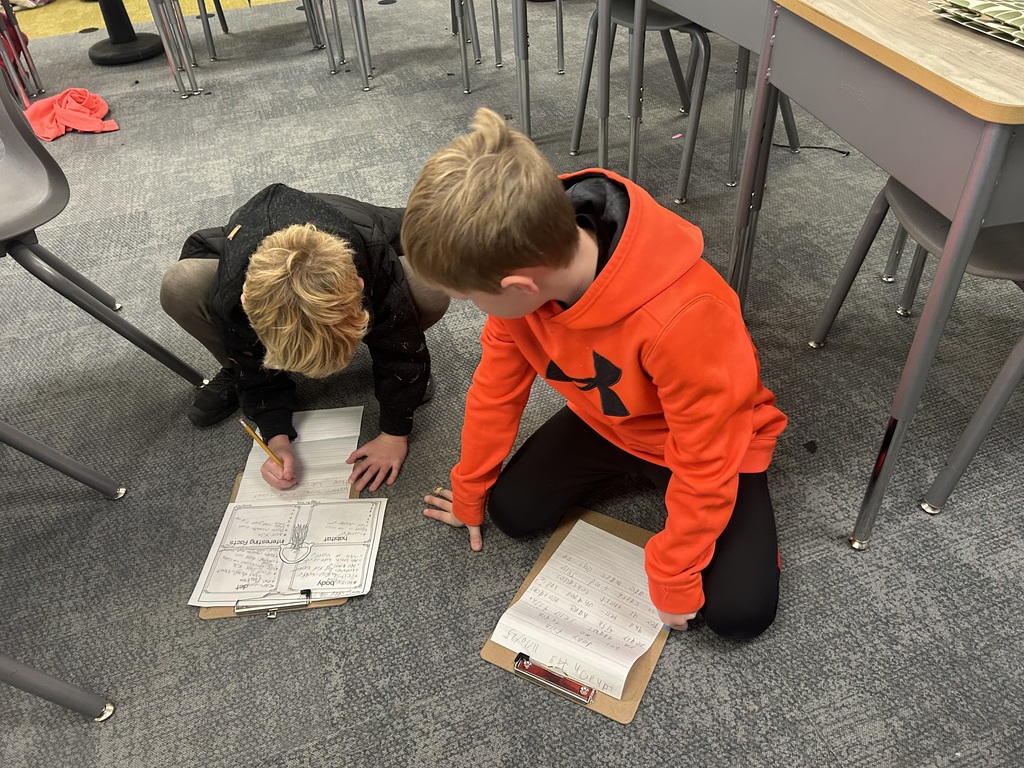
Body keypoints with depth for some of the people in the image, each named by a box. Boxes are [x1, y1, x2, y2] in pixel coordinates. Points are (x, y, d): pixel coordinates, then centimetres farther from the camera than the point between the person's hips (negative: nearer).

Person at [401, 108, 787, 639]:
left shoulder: (680, 317, -44)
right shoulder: (525, 262, -23)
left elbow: (703, 464, -30)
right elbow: (497, 383, -9)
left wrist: (672, 582, -16)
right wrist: (470, 495, 4)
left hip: (709, 437, -4)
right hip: (606, 417, 5)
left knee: (738, 610, -12)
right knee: (513, 512, -3)